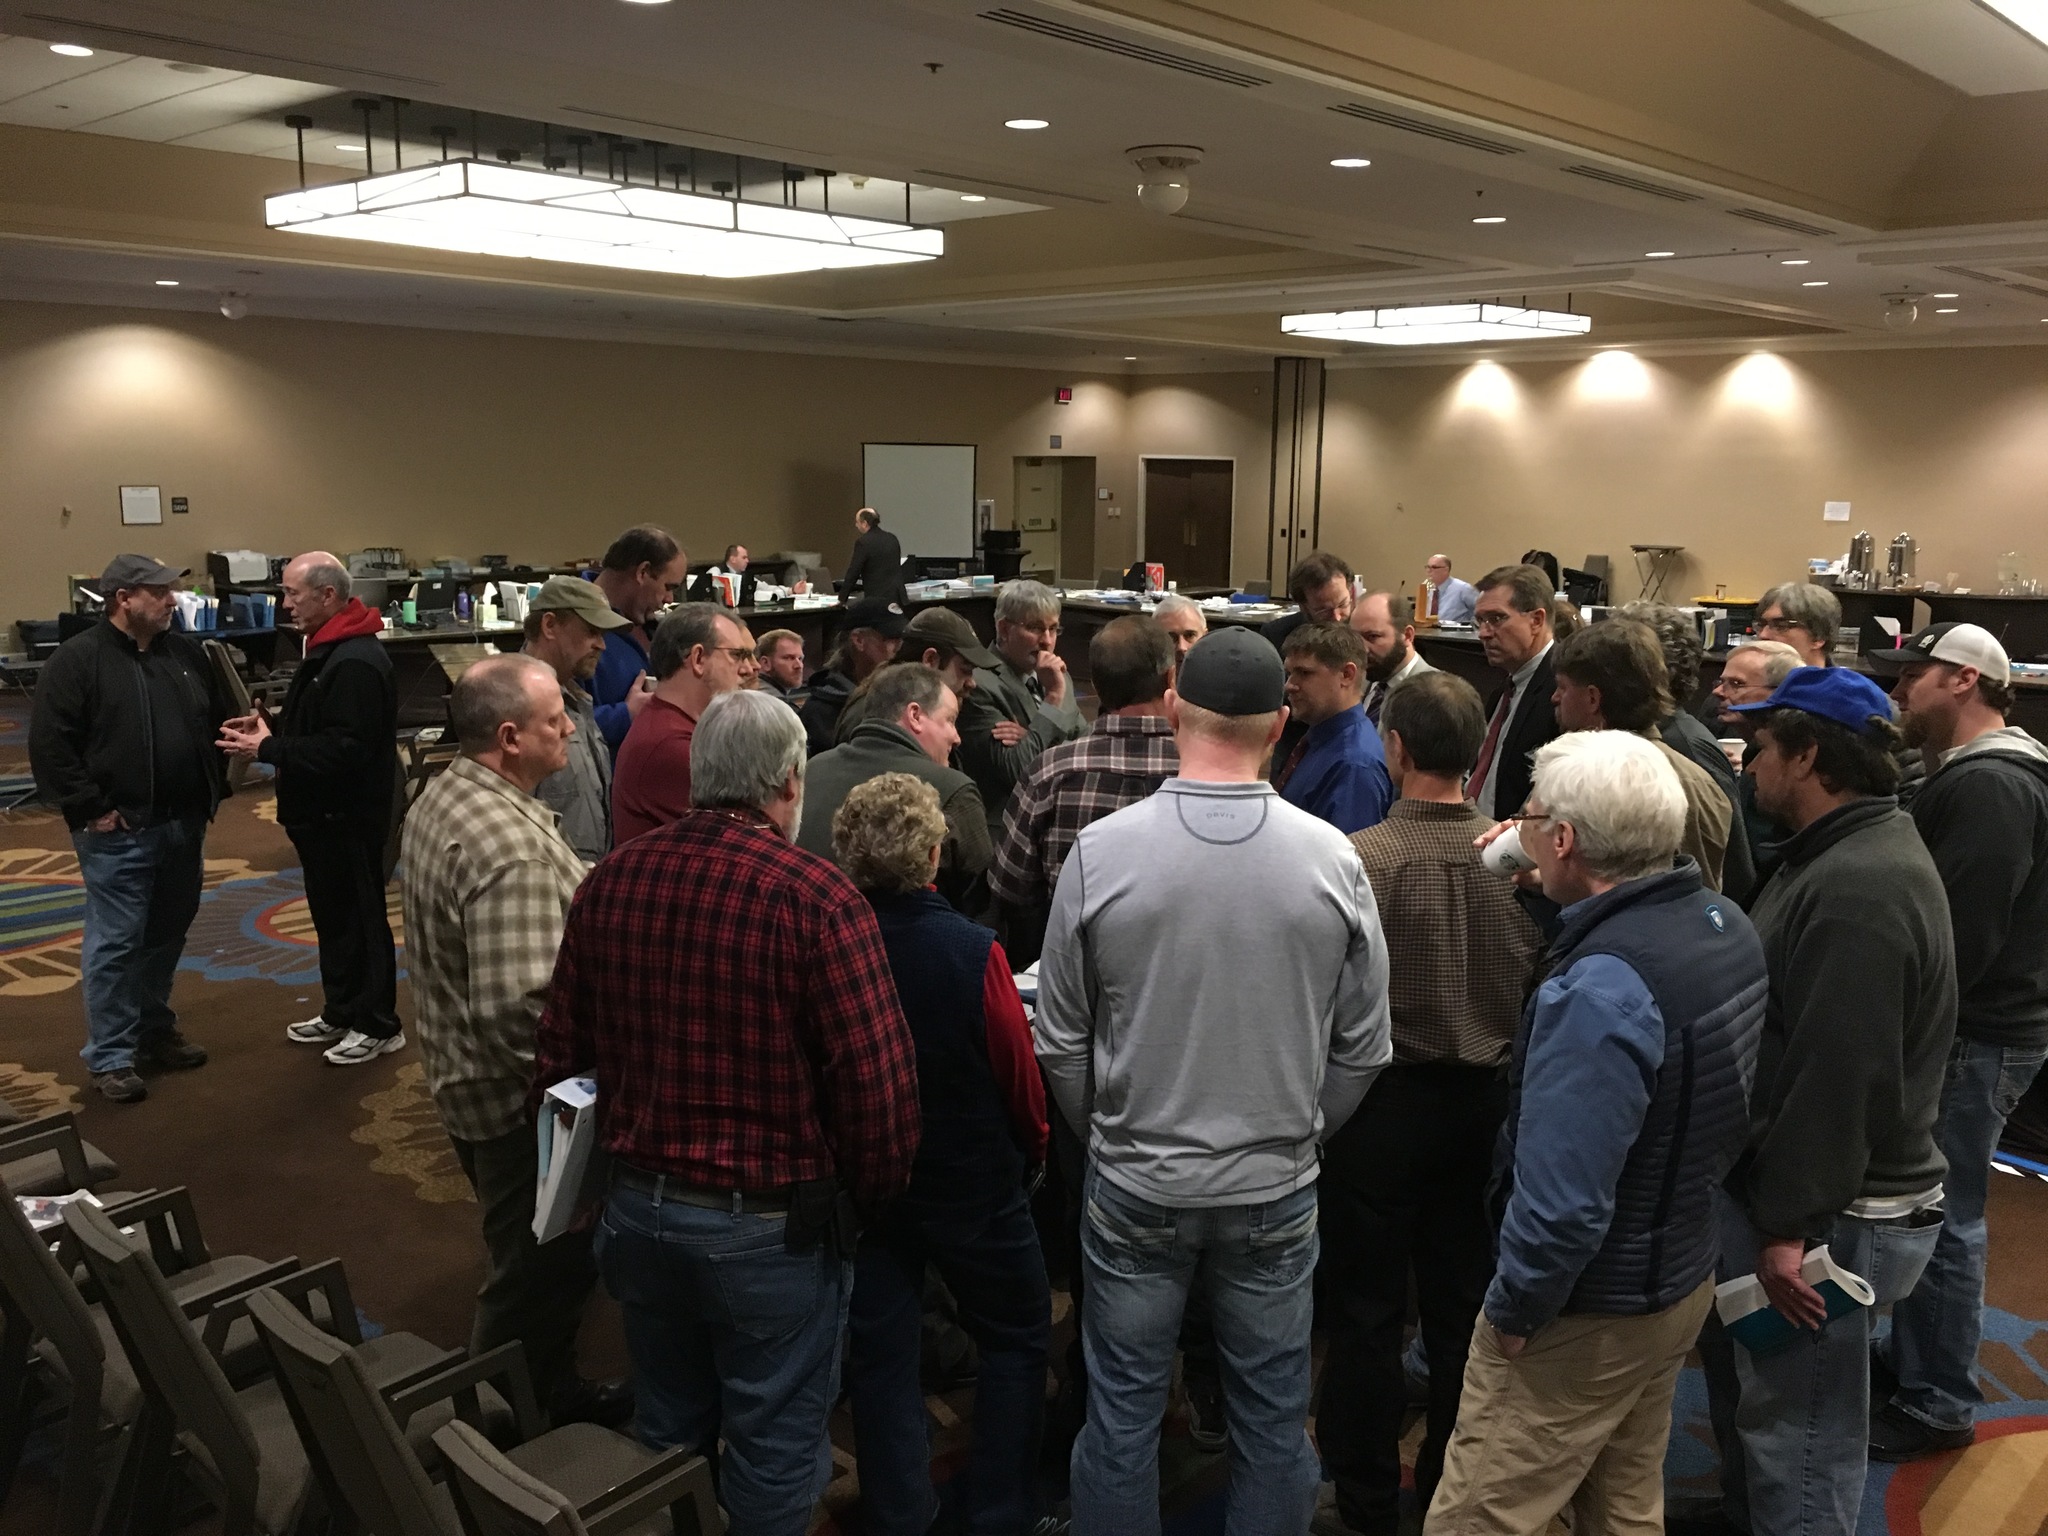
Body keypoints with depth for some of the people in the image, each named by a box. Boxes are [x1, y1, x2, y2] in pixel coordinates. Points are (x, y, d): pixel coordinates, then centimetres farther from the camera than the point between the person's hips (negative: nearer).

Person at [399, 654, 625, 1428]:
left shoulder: (442, 797, 4)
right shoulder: (509, 845, -30)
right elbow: (518, 1007, -34)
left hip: (466, 1075, 10)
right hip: (517, 1100, -10)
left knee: (533, 1262, 25)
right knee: (538, 1274, 8)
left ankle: (555, 1392, 42)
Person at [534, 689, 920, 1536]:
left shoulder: (611, 879, -4)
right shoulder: (816, 897, -20)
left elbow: (560, 1052, 3)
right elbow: (879, 1086, -22)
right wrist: (859, 1205, -4)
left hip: (638, 1210, 5)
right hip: (771, 1227, -5)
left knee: (666, 1433, 24)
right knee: (773, 1450, 14)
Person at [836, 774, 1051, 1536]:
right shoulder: (972, 951, -24)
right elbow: (1018, 1074, -13)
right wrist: (1031, 1147, 7)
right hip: (971, 1184, -3)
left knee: (880, 1355, 16)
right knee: (1016, 1338, 18)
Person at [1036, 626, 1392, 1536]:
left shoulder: (1100, 851, -13)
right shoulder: (1331, 859, -11)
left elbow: (1061, 1042, -4)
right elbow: (1361, 1049, -2)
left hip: (1135, 1185, 0)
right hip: (1277, 1187, 1)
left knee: (1122, 1412, 14)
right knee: (1271, 1416, 16)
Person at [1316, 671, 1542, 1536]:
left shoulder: (1361, 858, -20)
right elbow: (1536, 984, 1)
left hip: (1383, 1100, -4)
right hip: (1482, 1104, 4)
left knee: (1366, 1310, 10)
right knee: (1462, 1303, 17)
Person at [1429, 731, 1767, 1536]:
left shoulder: (1600, 988, -31)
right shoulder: (1726, 923, -2)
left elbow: (1563, 1202, -32)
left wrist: (1512, 1308, -14)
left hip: (1590, 1314, -9)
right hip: (1683, 1280, 9)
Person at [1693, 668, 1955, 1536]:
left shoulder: (1857, 887, -24)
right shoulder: (1853, 854, 11)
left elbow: (1839, 1075, -27)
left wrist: (1790, 1224, -24)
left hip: (1834, 1215, -11)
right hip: (1799, 1193, 11)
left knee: (1797, 1444, 1)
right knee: (1744, 1383, 26)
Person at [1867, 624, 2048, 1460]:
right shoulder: (1973, 775, 14)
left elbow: (1958, 935, -25)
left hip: (1974, 1035, -10)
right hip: (1961, 1025, 10)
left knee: (1944, 1217, -1)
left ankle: (1938, 1405, 10)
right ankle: (1909, 1356, 30)